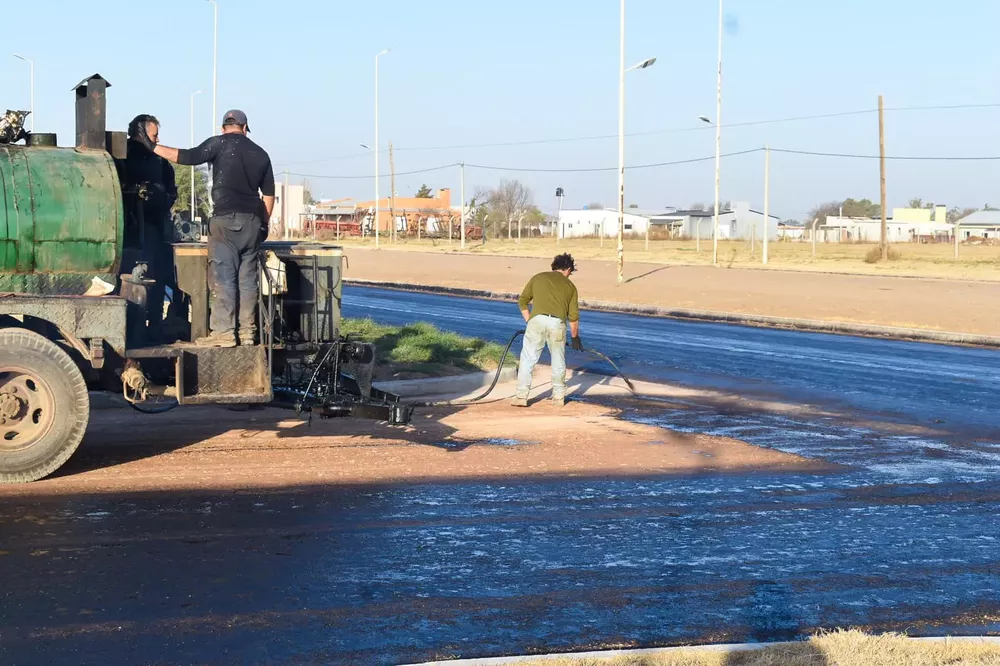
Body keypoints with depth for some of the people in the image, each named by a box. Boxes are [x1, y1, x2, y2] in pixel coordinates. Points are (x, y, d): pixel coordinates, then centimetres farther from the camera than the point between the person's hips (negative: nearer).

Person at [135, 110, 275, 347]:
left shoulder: (219, 144, 0)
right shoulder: (260, 154, 16)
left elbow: (187, 157, -10)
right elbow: (269, 194, 17)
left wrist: (153, 147, -3)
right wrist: (264, 223, 24)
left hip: (227, 219, -5)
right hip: (253, 221, 5)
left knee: (223, 276, -5)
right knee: (248, 277, 8)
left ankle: (223, 332, -9)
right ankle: (247, 332, 8)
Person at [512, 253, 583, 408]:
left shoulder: (538, 278, 20)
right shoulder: (570, 285, 20)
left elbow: (522, 301, 17)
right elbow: (573, 316, 18)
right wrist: (575, 337, 28)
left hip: (537, 320, 0)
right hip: (557, 323, 1)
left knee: (528, 359, 5)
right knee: (558, 361, 17)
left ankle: (521, 396, -1)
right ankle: (558, 396, 24)